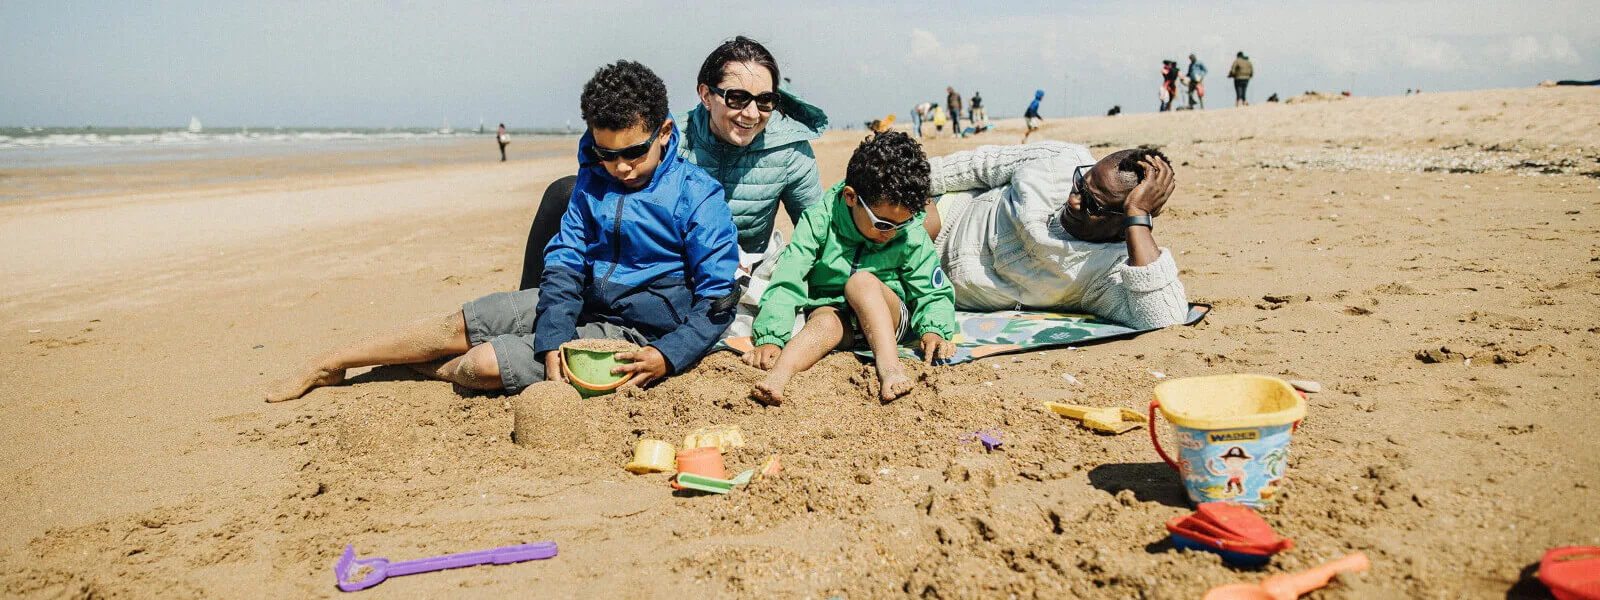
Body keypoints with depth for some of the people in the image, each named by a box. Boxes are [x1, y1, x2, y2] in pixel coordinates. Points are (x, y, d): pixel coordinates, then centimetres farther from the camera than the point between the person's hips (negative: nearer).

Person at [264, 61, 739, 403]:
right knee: (458, 325, 2)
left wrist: (666, 357, -27)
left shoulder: (697, 197, -16)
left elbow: (717, 301, -14)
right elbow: (564, 265, -3)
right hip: (580, 305, 6)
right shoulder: (592, 182, 1)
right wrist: (552, 342, -19)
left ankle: (431, 370, 19)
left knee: (484, 364, -17)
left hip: (633, 334, -6)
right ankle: (325, 367, 19)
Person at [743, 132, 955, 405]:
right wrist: (770, 337, -27)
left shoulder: (912, 237, -6)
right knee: (827, 321, -36)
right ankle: (776, 377, -61)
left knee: (862, 281, -30)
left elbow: (934, 294, 3)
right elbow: (787, 282, -16)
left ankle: (889, 365, -46)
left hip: (886, 319, 1)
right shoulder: (820, 221, -12)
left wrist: (934, 330, -18)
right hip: (832, 311, 0)